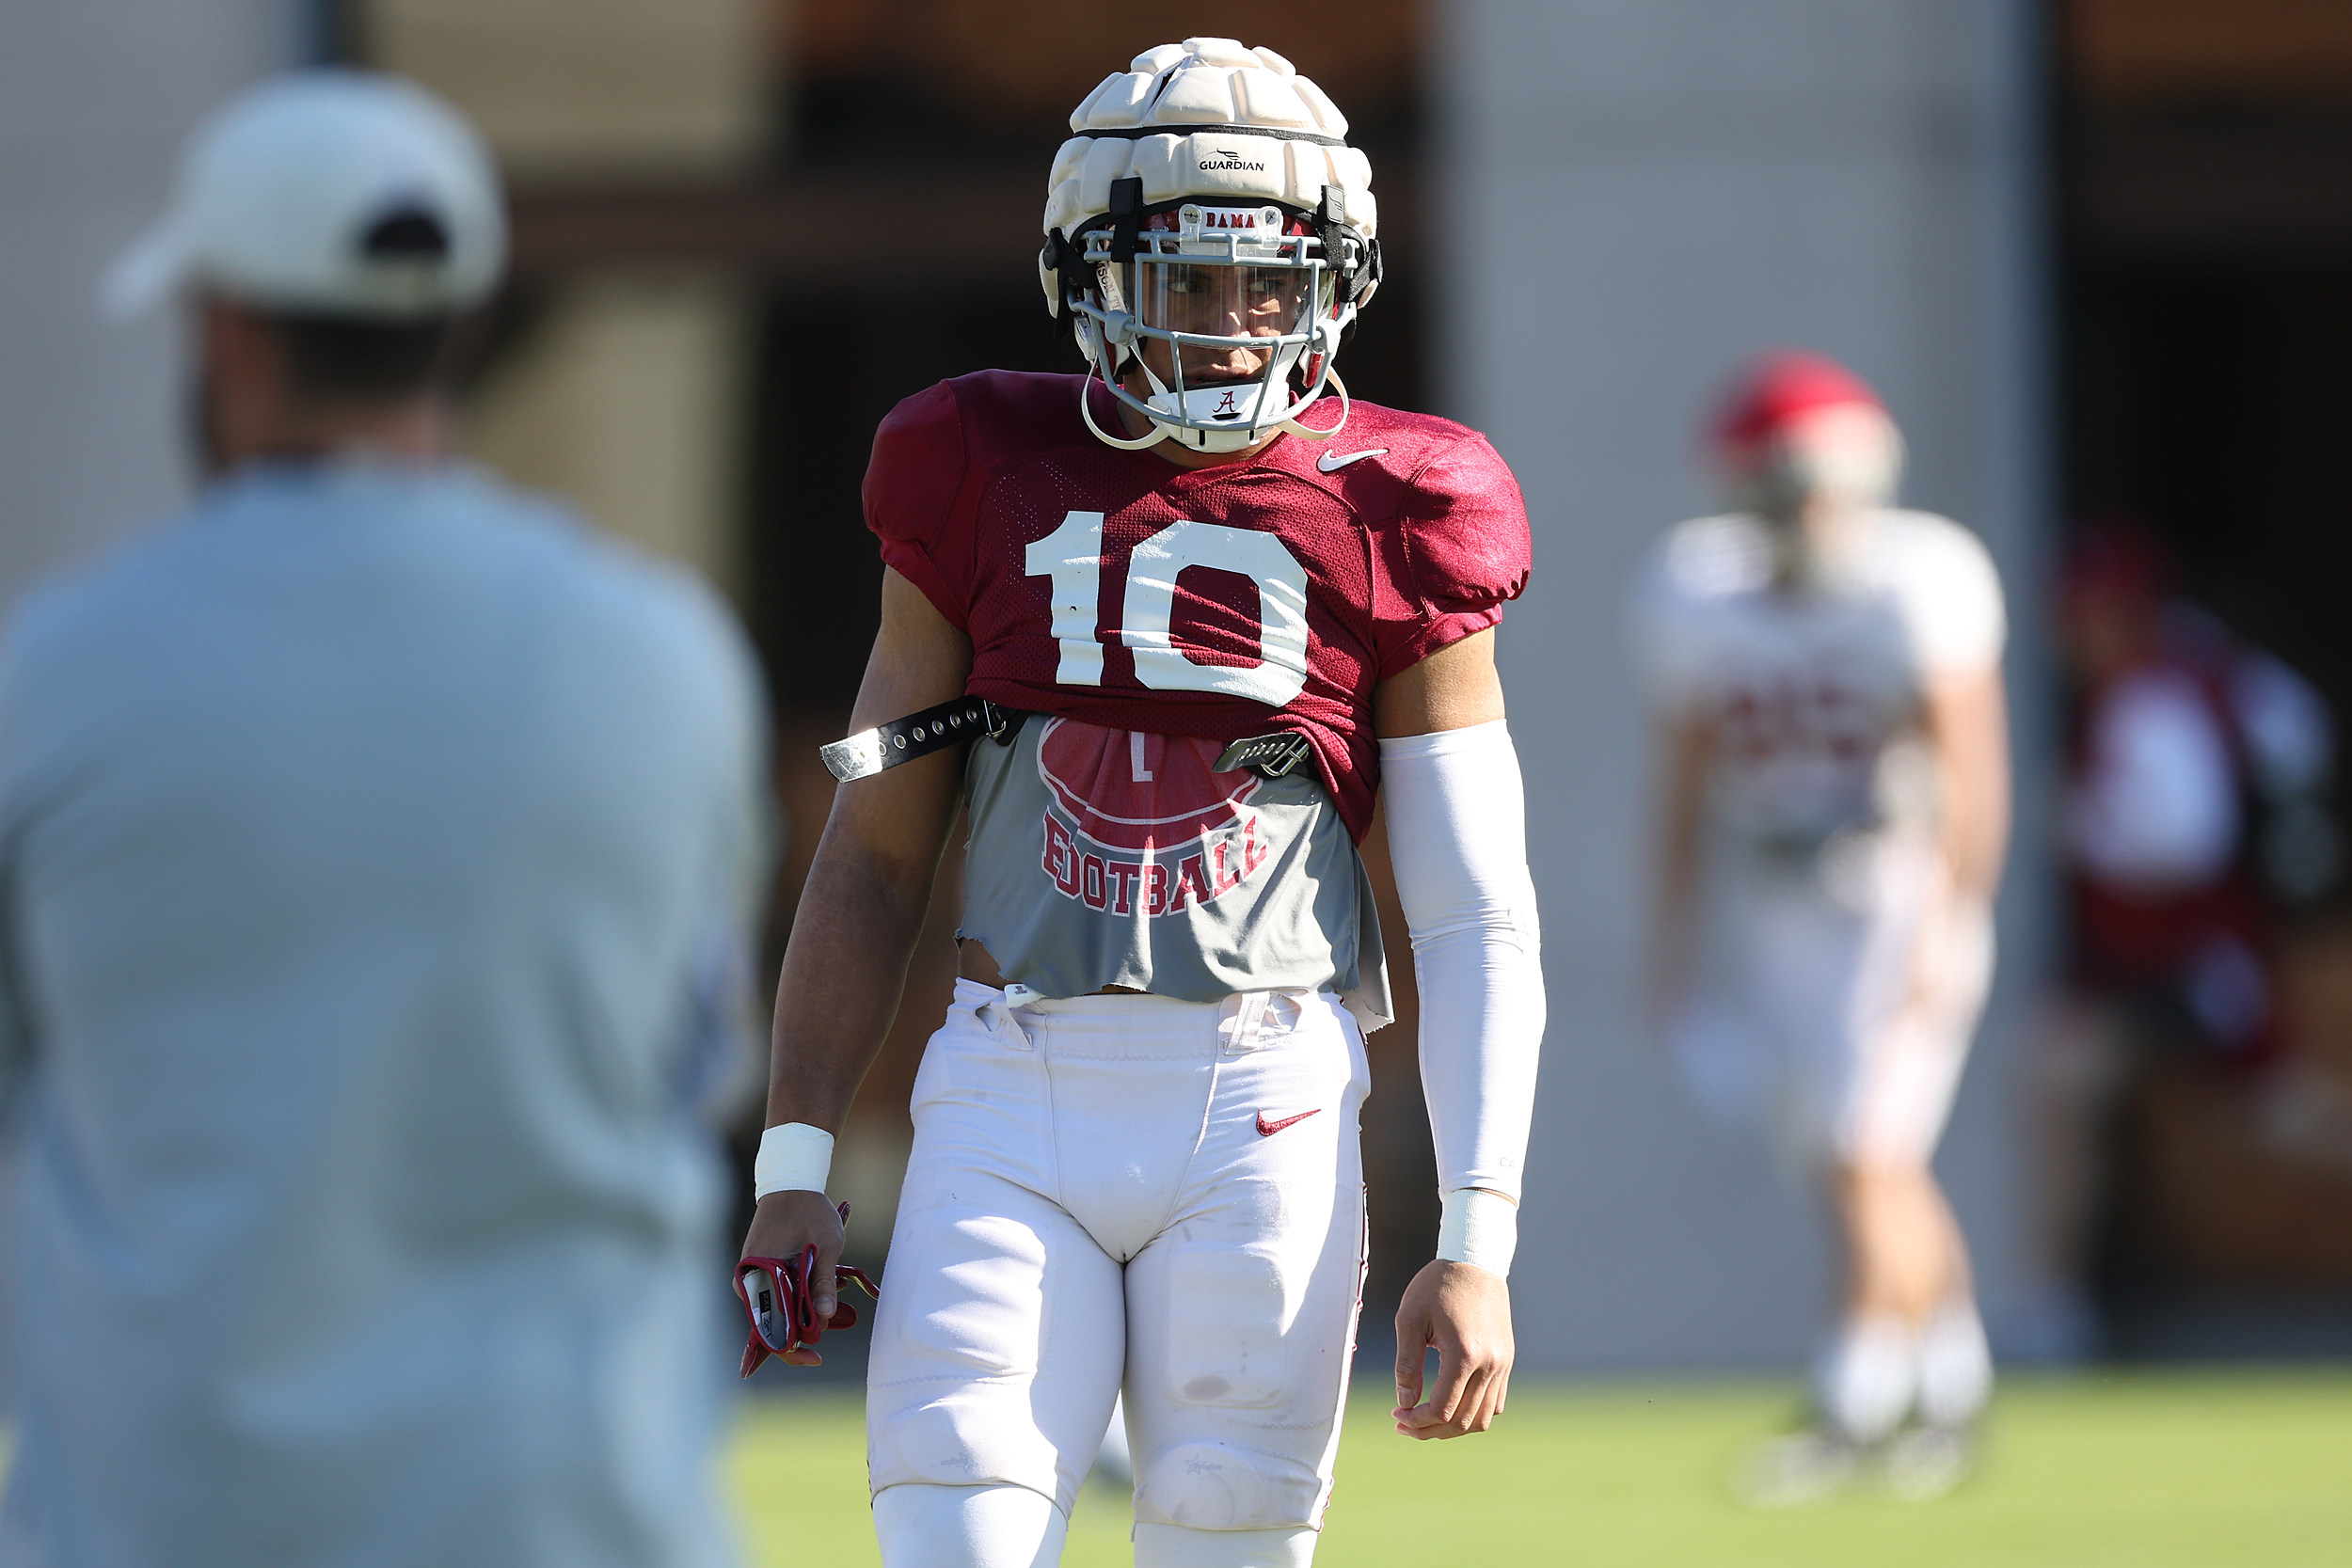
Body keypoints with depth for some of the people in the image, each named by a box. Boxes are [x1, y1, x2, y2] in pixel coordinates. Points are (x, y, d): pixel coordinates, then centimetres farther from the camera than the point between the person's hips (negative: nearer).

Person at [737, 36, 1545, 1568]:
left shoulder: (1389, 527, 3)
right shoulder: (989, 481, 8)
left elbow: (1479, 924, 3)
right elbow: (874, 857, 13)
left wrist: (1476, 1246, -6)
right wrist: (795, 1165, 6)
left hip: (1262, 1115, -1)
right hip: (1013, 1100, 1)